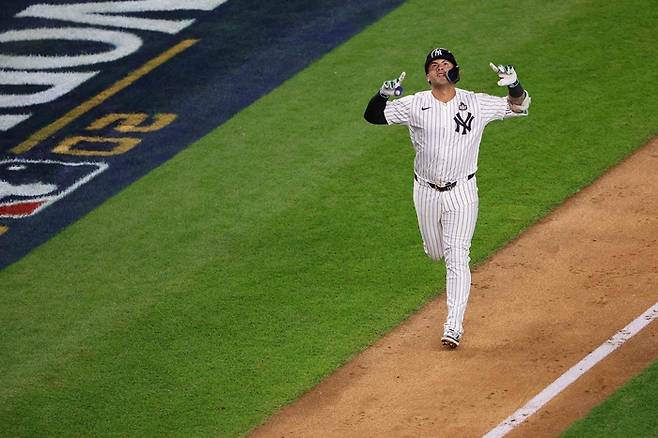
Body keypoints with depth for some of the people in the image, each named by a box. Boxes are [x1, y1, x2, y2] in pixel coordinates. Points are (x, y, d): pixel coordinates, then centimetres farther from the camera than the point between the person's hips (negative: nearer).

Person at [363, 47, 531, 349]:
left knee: (457, 258, -8)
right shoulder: (414, 105, -5)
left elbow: (519, 106, 1)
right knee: (436, 253, 14)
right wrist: (384, 95, -30)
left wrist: (513, 85, -22)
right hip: (426, 192, 2)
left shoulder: (476, 104, -4)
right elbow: (373, 116, -9)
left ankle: (454, 325, -9)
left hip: (461, 192, -2)